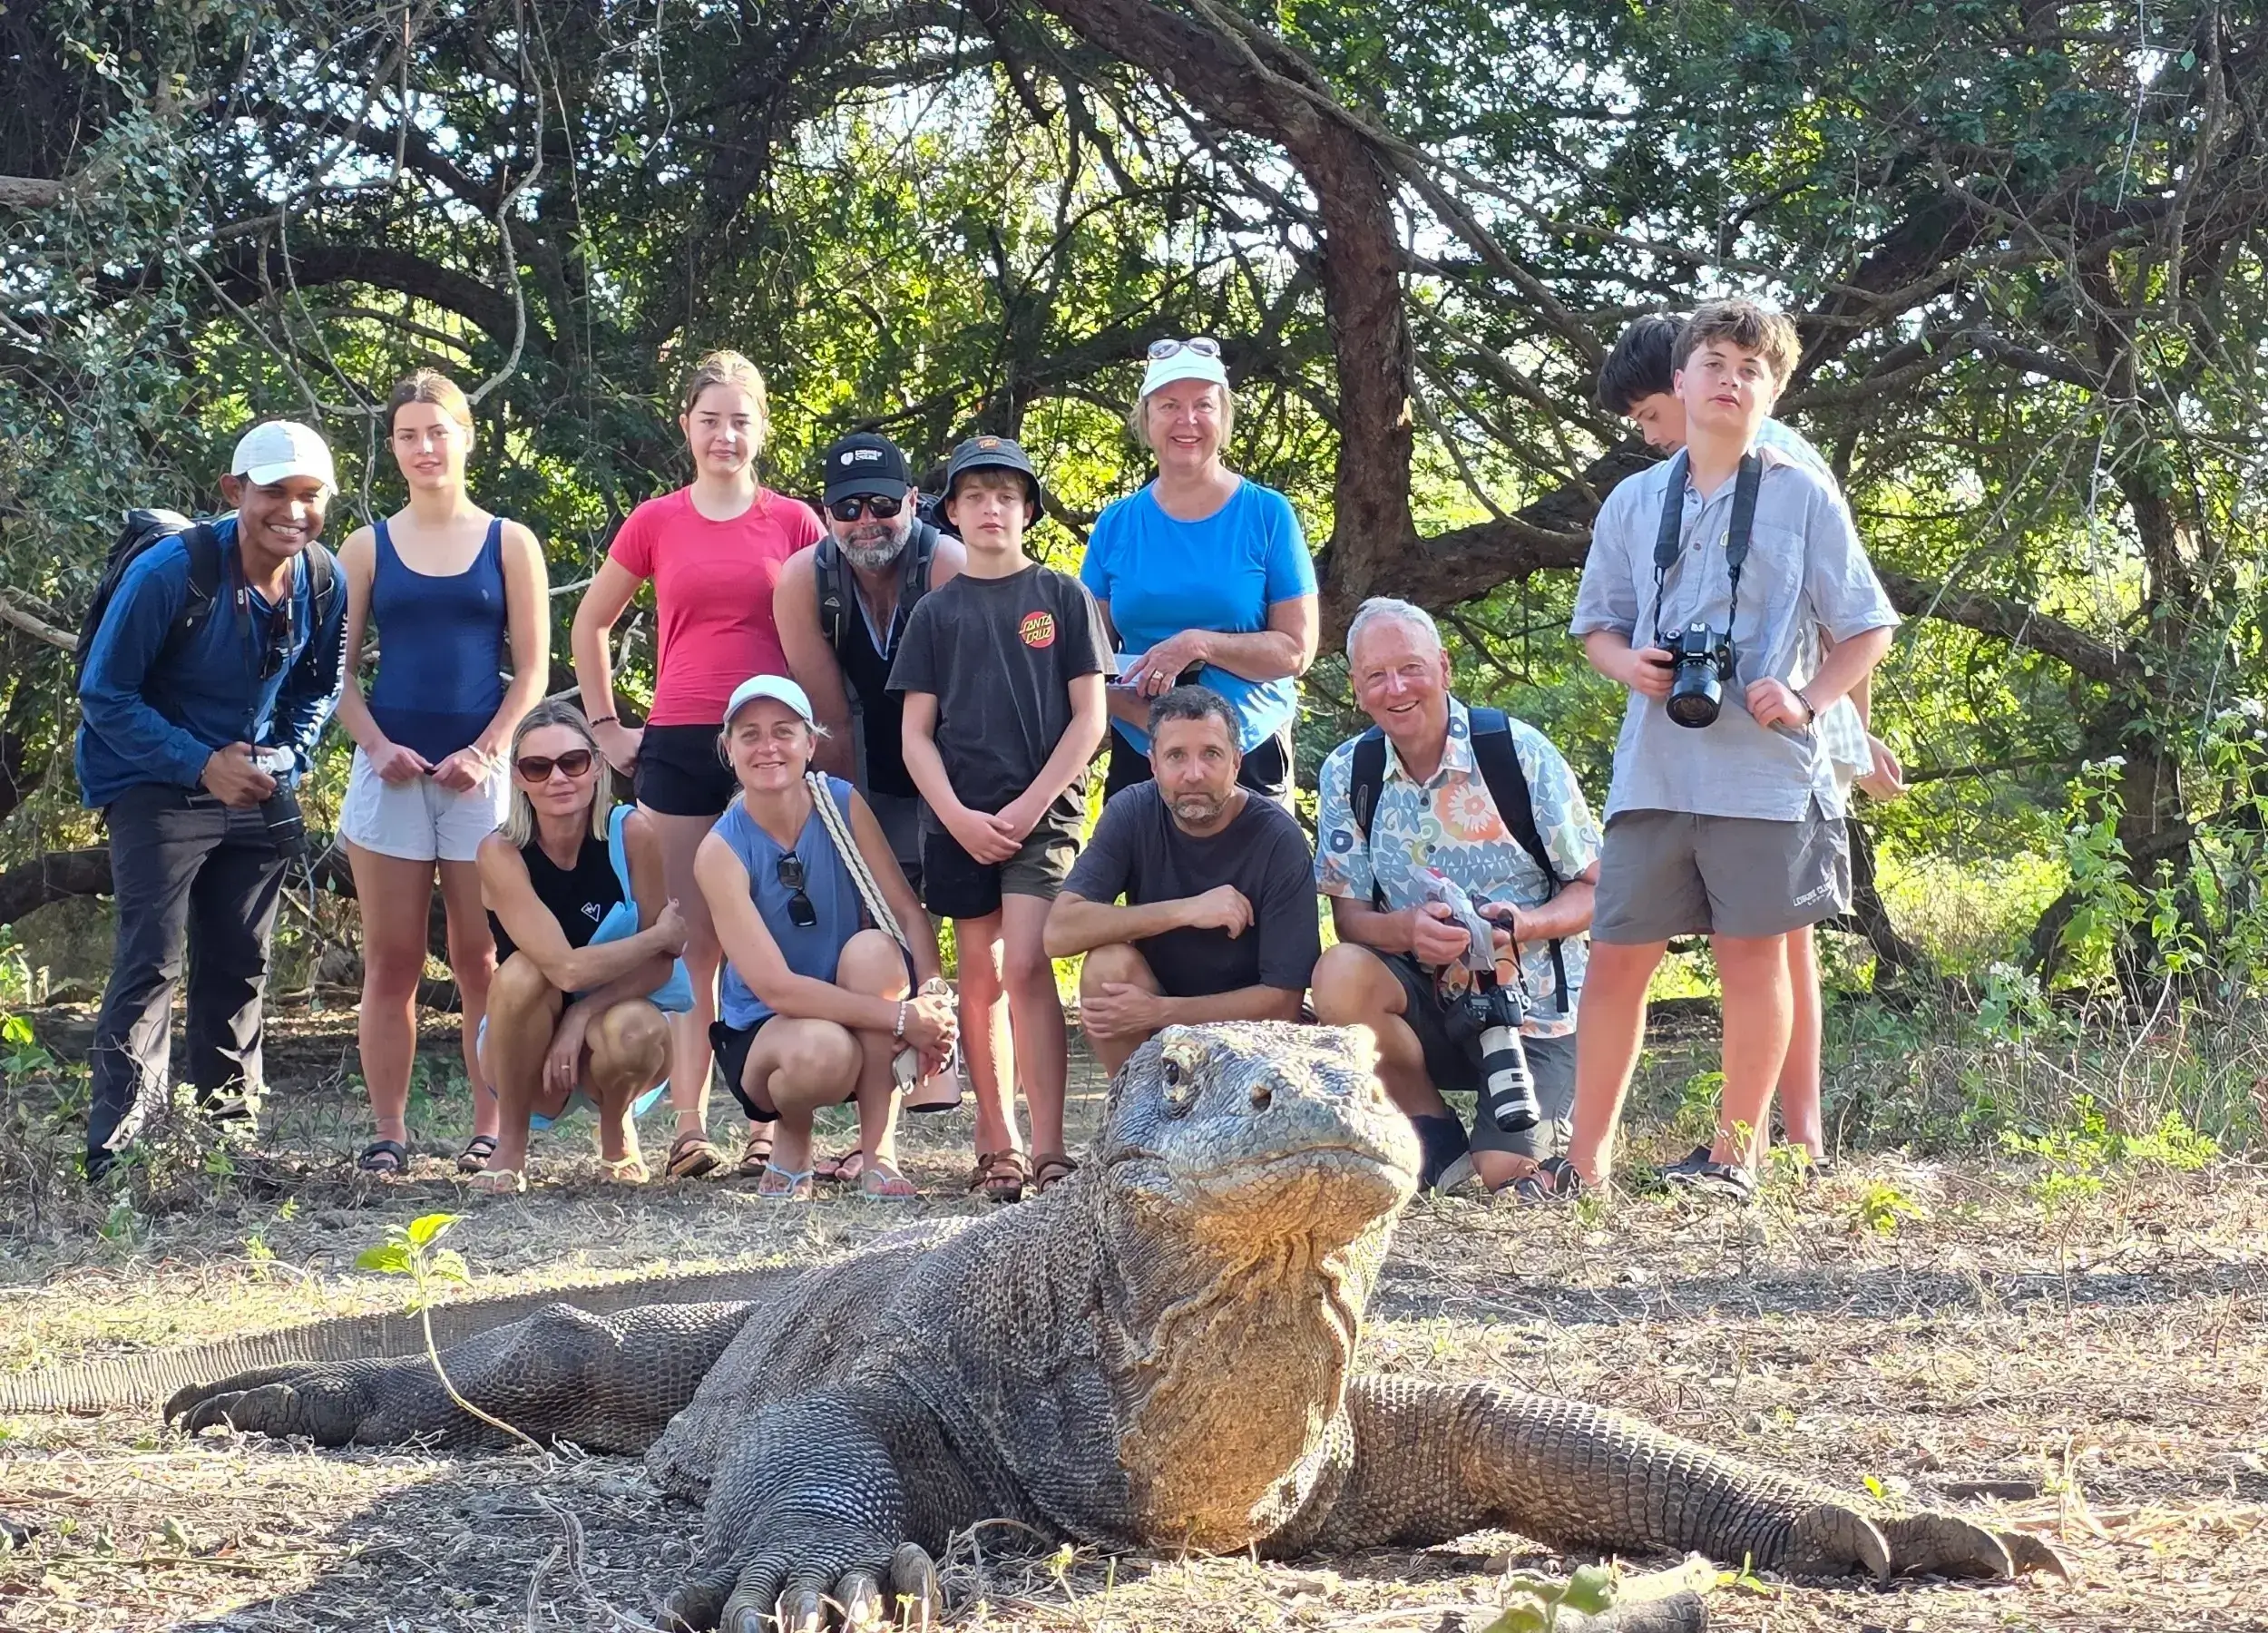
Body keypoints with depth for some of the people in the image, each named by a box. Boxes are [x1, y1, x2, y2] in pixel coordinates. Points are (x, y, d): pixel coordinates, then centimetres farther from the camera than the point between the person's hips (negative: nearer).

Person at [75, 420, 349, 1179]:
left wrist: (283, 761, -6)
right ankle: (116, 1149, -15)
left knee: (240, 966, 11)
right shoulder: (170, 571, -21)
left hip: (258, 795, 5)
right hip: (159, 788, -5)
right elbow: (105, 694, -15)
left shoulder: (323, 581, -5)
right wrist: (201, 766, -20)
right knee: (151, 963, -13)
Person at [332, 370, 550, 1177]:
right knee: (391, 962, 1)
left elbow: (533, 668, 3)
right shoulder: (369, 548, 9)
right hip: (390, 771, 1)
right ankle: (388, 1133, 4)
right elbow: (337, 669, 8)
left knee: (482, 960, 0)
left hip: (480, 775, -1)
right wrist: (378, 746, -7)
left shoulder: (508, 544, 6)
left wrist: (484, 753, -9)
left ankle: (490, 1130, 4)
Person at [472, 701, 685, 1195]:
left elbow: (662, 963, -12)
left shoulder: (632, 833, -14)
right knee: (523, 973, -31)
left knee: (637, 1029, -33)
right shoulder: (502, 853, -19)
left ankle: (616, 1127, 3)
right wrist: (660, 934, -17)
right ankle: (510, 1147, -11)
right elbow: (567, 968, -28)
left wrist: (582, 1015, -25)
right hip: (523, 1060, -1)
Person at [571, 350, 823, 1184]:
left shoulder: (794, 523, 6)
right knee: (690, 942, 1)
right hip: (678, 745, 1)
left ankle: (765, 1129, 1)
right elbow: (589, 624, 18)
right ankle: (689, 1127, 2)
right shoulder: (656, 523, 7)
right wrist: (605, 725, 12)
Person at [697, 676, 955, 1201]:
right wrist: (900, 1017, -30)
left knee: (871, 946, -30)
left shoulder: (843, 806, -7)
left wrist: (934, 997, -29)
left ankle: (878, 1154, -20)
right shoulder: (721, 851, -17)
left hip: (859, 1014, 3)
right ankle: (790, 1146, 0)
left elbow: (910, 914, -8)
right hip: (762, 1033, -3)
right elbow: (775, 987, -24)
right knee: (821, 1049, -38)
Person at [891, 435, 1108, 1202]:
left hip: (1042, 812, -3)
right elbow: (916, 734, 7)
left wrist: (1030, 805, -9)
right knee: (980, 977, 5)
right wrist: (959, 817, -7)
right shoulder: (937, 612, 9)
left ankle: (1047, 1151, -16)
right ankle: (996, 1145, 13)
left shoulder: (1062, 597, 4)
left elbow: (1089, 717, 1)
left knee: (1025, 967, -14)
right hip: (960, 820, 3)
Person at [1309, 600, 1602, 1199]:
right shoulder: (1348, 773, -1)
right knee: (1340, 977, -29)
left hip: (1533, 1005, -3)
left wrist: (1526, 923, -28)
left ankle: (1547, 1127, 18)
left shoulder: (1518, 751, -10)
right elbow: (1350, 917, -3)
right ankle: (1439, 1143, -8)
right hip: (1431, 1002, 3)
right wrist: (1407, 929, -26)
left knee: (1504, 1177, -20)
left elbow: (1596, 889, -6)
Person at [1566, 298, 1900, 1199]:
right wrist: (1627, 664, -4)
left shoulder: (1802, 496, 1)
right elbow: (1597, 623, 19)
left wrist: (1806, 697, -11)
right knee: (1618, 956, 3)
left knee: (1753, 954, 1)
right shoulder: (1634, 501, 11)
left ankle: (1735, 1154, 11)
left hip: (1764, 772, -3)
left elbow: (1868, 628, 4)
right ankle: (1586, 1154, 11)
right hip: (1653, 770, 3)